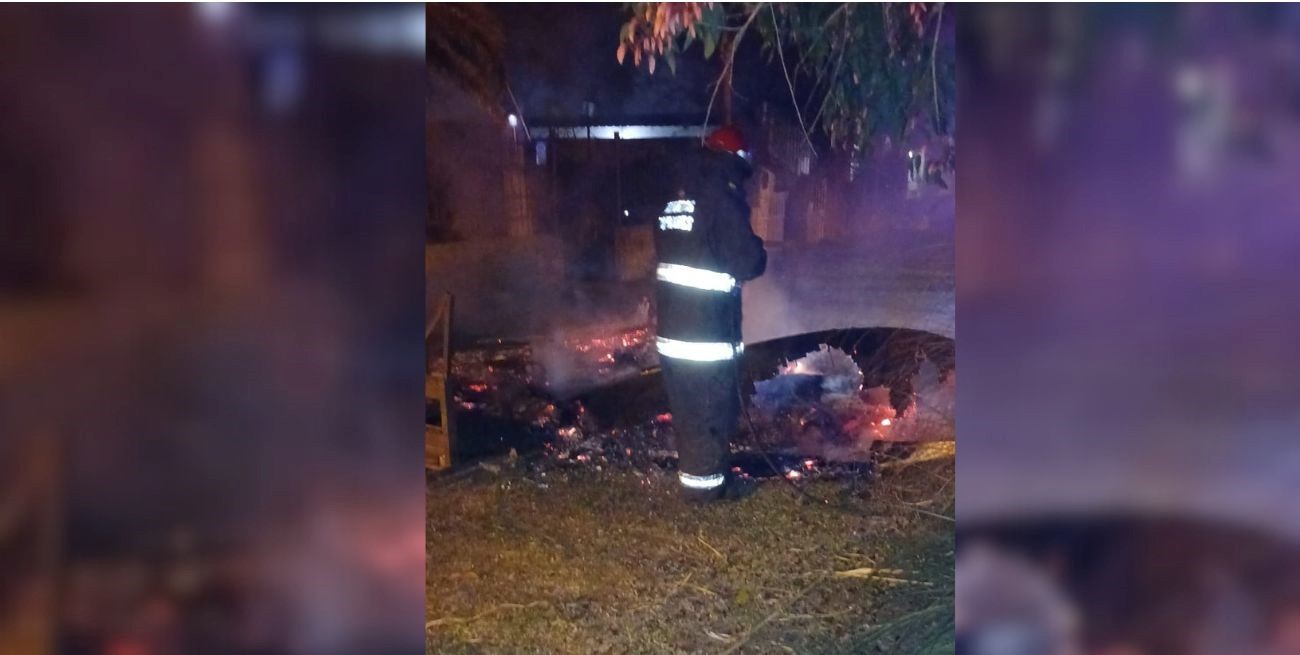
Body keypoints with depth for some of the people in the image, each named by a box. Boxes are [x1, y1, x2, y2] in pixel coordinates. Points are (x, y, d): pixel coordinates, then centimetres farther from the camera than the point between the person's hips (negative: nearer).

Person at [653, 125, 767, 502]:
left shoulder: (675, 200, 12)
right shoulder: (722, 199, -14)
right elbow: (748, 262, -16)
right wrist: (757, 253, 6)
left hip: (672, 325, 8)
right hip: (708, 330, -8)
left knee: (687, 407, 16)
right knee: (712, 407, 3)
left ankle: (695, 472, 28)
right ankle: (706, 481, 11)